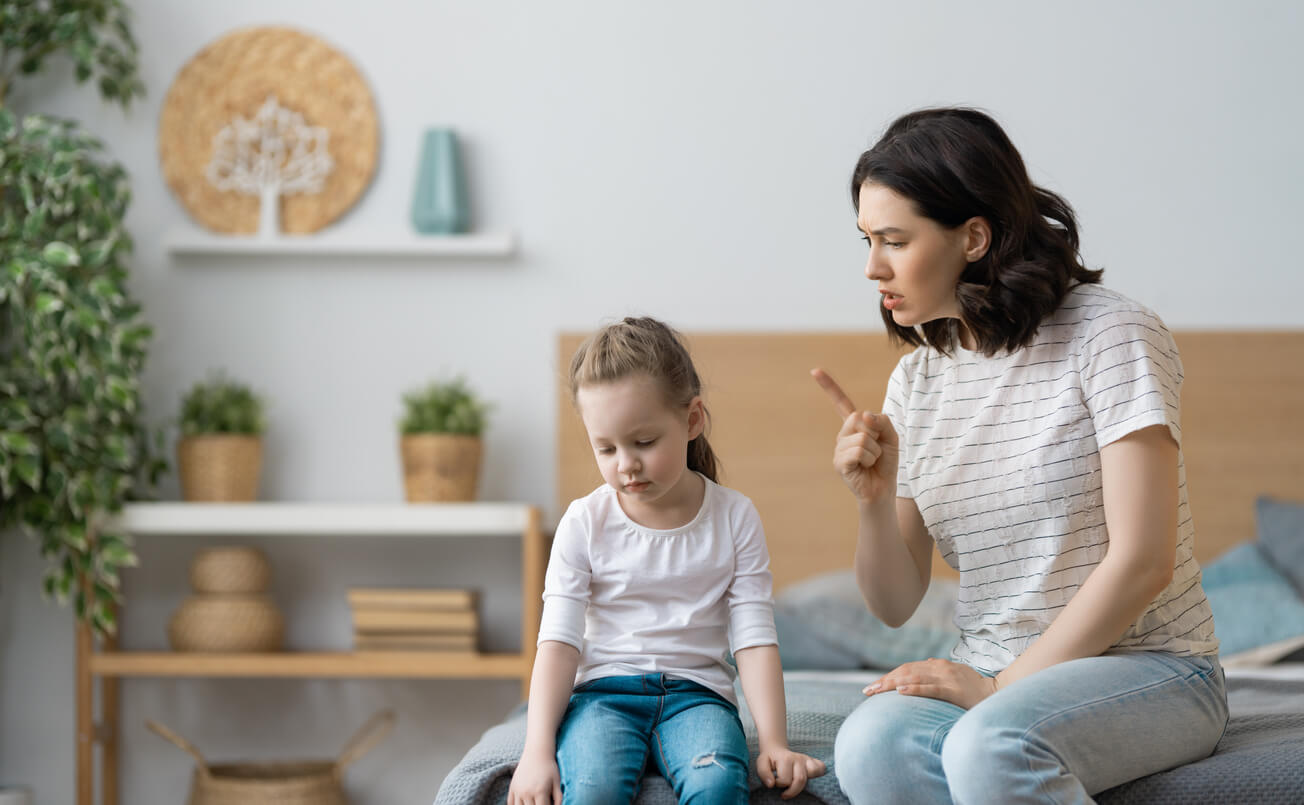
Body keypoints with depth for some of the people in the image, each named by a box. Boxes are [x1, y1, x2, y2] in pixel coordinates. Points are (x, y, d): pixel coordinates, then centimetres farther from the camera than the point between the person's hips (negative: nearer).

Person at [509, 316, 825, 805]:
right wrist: (537, 749, -13)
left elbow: (755, 639, 2)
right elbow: (559, 641, -1)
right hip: (602, 691, 0)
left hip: (695, 693, 0)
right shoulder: (585, 523, 4)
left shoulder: (734, 518, 5)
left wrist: (774, 743, -10)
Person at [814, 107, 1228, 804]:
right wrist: (875, 500, -11)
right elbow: (895, 605, 9)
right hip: (990, 676, 5)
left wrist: (1003, 687, -14)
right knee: (869, 747, -29)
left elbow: (1143, 561, -14)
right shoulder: (916, 379, 10)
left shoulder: (1109, 333, -7)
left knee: (991, 746, -36)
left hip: (1147, 667, -4)